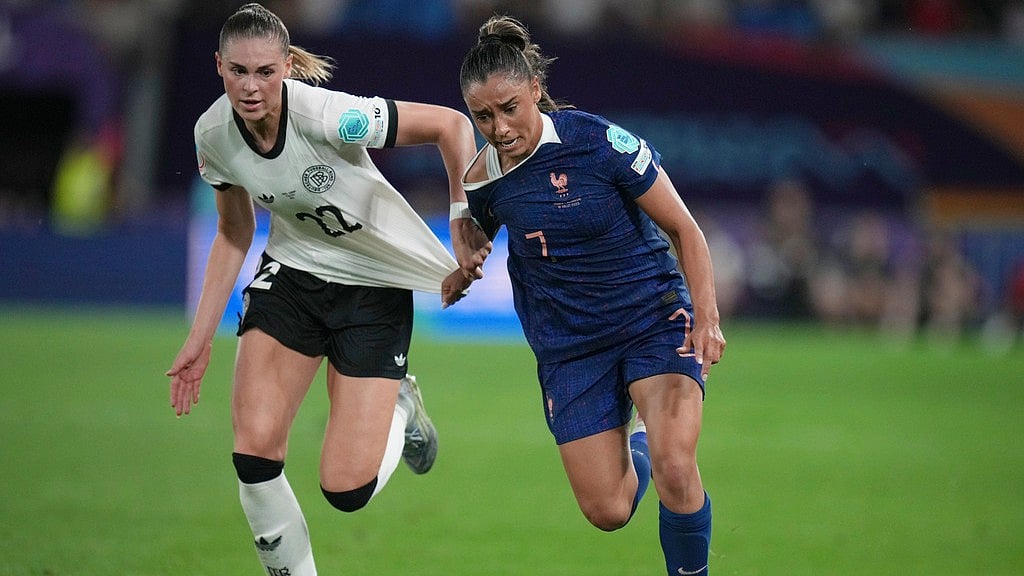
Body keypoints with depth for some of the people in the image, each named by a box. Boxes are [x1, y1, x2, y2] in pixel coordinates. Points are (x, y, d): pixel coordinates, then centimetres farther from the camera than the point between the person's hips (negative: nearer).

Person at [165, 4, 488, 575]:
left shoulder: (326, 115, -29)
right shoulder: (214, 133, -10)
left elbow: (452, 125, -21)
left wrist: (466, 227, -26)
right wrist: (201, 337, 6)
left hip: (375, 288, -4)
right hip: (290, 275, 4)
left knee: (346, 491, -9)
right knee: (254, 450, -16)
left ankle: (399, 408, 24)